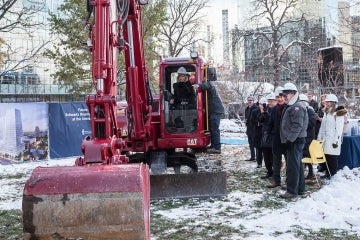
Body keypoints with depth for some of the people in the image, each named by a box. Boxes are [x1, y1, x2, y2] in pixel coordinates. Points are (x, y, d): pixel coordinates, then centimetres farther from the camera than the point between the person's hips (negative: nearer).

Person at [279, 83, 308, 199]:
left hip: (295, 141, -10)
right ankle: (300, 188, 24)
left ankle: (292, 190, -4)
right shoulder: (290, 106, 17)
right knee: (297, 165, 15)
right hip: (292, 141, 10)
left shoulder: (297, 107, -15)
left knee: (292, 166, -8)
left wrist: (289, 139, -23)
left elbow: (297, 126, -22)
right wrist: (287, 139, 17)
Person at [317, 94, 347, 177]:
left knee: (332, 158, -2)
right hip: (325, 139, 7)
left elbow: (339, 128, -13)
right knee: (326, 157, 7)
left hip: (333, 140, -7)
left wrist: (336, 141, -16)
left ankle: (333, 174, 8)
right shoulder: (326, 113, 16)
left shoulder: (338, 113, -9)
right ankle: (328, 173, 16)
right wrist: (319, 138, 15)